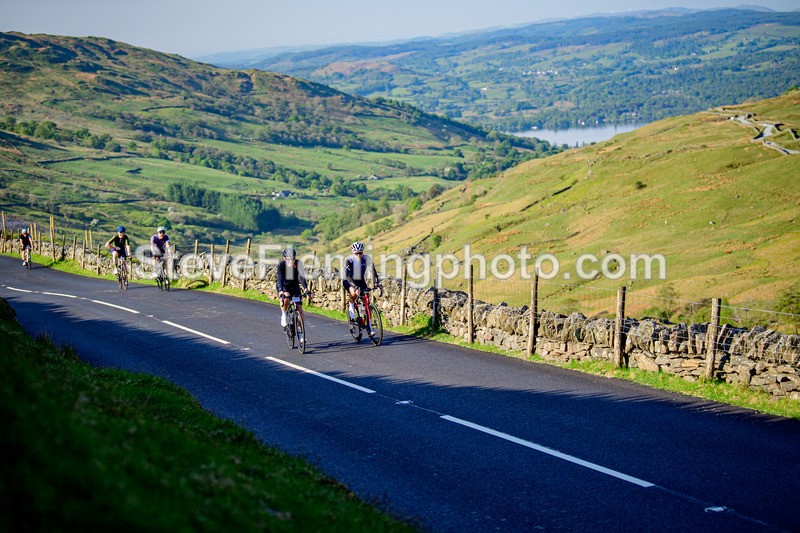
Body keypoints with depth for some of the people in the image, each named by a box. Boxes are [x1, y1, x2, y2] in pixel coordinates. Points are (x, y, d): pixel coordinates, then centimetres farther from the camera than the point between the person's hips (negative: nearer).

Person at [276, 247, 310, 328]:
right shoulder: (281, 265, -25)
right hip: (284, 287, -2)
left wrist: (305, 289, -47)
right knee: (286, 299, -37)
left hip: (294, 287, 2)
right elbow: (280, 279, -35)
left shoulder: (298, 264, -22)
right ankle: (283, 315, -8)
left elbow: (301, 276, -31)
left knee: (300, 311, -7)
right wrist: (281, 292, -51)